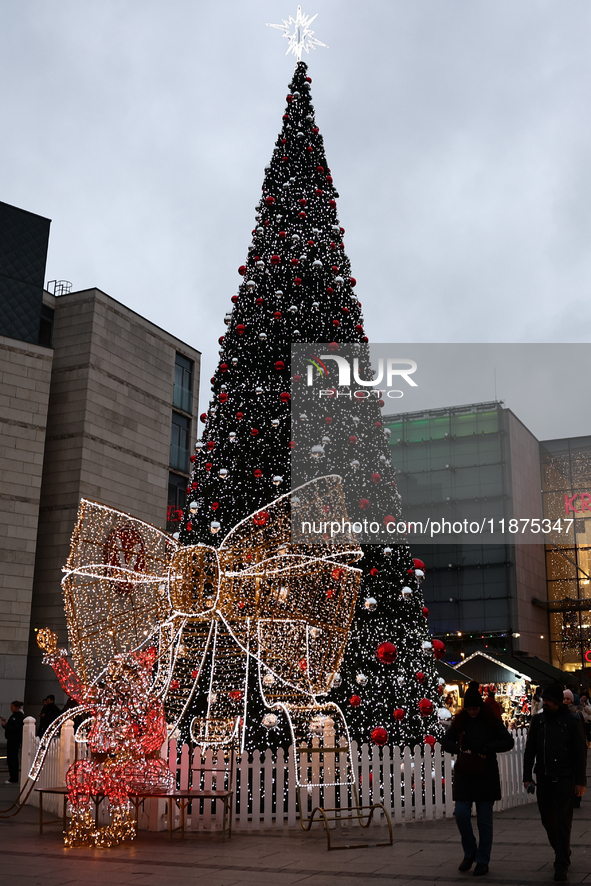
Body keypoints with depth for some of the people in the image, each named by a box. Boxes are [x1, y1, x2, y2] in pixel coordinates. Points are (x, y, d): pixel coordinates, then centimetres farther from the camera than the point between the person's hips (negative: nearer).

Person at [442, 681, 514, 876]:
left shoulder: (491, 721, -2)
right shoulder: (460, 721, 4)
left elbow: (508, 742, -3)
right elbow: (446, 742, 7)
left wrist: (487, 749, -16)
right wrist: (460, 750, -12)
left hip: (486, 776, -2)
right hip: (464, 775, 2)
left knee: (484, 820, 3)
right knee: (461, 815, -5)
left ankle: (483, 861, 14)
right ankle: (469, 853, 17)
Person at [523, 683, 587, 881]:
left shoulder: (572, 722, -6)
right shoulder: (538, 721, 4)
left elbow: (581, 753, -4)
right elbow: (529, 751, 8)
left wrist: (580, 781, -7)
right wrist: (527, 777, 4)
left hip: (565, 778, -4)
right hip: (544, 778, 4)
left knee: (563, 821, -5)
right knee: (548, 819, 11)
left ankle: (561, 864, -1)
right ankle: (563, 853, 32)